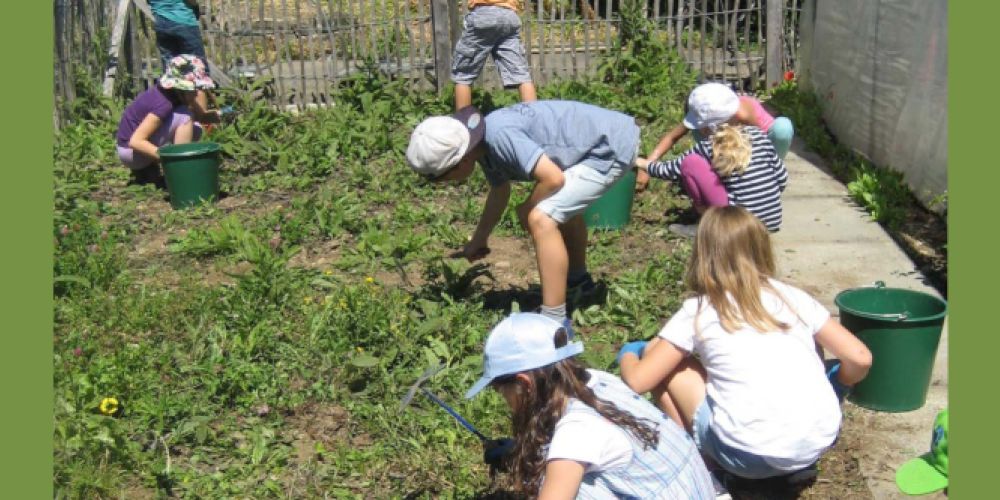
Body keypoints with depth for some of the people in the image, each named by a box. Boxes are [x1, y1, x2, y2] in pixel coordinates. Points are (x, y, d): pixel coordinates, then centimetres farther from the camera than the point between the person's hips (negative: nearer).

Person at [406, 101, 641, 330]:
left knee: (542, 219, -18)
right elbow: (500, 190, 21)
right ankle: (578, 278, 55)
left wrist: (527, 210, -8)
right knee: (562, 202, 32)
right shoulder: (484, 144, 3)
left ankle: (555, 323, -12)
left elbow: (553, 178, -28)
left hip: (613, 147, -10)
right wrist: (479, 239, 34)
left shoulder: (499, 134, -27)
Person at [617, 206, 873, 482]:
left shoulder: (698, 311, 0)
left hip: (752, 457, -4)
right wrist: (834, 388, 28)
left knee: (664, 363, 12)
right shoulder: (792, 297, 9)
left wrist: (627, 354, 22)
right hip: (819, 444, 4)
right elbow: (860, 359, 6)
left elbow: (637, 381, 0)